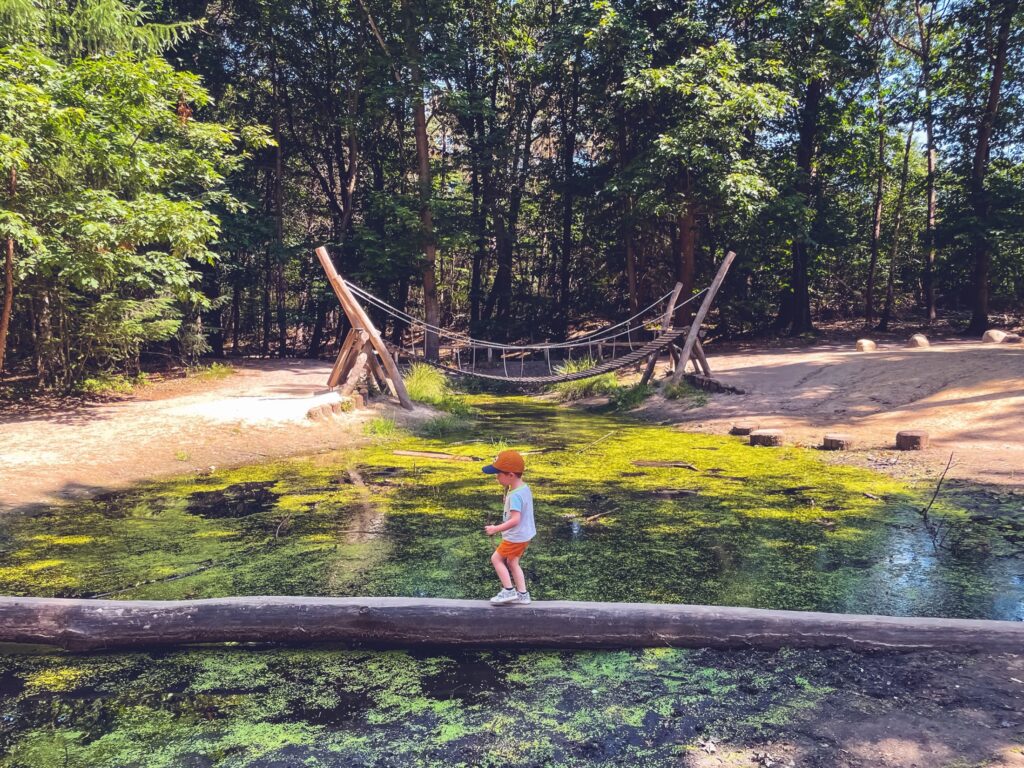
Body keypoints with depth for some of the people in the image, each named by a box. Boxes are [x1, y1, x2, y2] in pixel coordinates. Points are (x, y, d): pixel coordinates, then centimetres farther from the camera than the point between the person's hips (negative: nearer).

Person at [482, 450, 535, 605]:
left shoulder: (515, 495, -28)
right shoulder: (524, 488, 1)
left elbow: (515, 520, -33)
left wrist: (496, 529, -28)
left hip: (516, 537, -9)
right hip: (525, 534, 9)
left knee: (496, 558, 6)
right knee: (512, 562, 19)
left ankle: (509, 590, 10)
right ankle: (522, 594, 22)